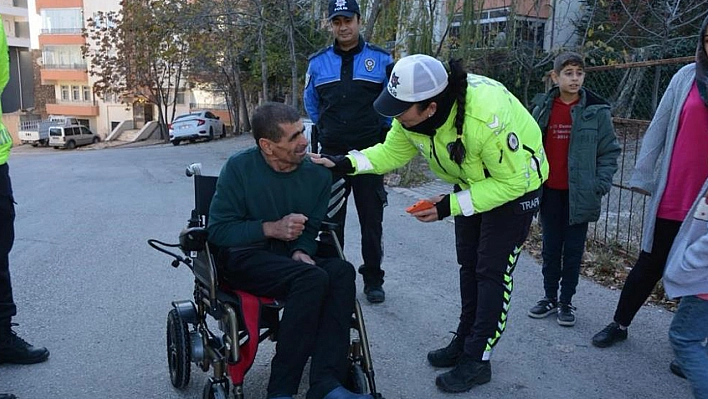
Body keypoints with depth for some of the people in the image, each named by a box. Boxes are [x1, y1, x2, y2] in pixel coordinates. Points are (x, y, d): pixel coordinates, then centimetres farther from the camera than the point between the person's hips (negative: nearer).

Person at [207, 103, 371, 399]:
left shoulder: (317, 174, 2)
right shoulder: (240, 168, -7)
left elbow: (311, 229, 10)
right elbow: (217, 230, -7)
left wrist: (300, 251, -14)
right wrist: (271, 228, -20)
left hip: (288, 259, 5)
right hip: (242, 258, -4)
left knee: (342, 271, -26)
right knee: (312, 278, -32)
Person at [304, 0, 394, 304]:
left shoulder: (380, 59, 1)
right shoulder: (318, 62, 6)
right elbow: (311, 102, 21)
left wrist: (383, 128, 10)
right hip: (330, 155, 2)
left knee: (372, 221, 6)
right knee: (329, 221, 8)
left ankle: (373, 280, 19)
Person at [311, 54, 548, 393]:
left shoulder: (487, 118, -41)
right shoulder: (413, 111, -21)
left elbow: (513, 181, -31)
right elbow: (391, 152, -6)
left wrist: (451, 206, -33)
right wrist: (345, 163, -21)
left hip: (515, 181, -7)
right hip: (472, 182, 7)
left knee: (492, 272, -4)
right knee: (468, 264, 15)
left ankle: (477, 361, 9)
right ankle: (465, 342, 30)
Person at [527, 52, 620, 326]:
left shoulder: (596, 110, -5)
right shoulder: (543, 109, 3)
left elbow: (609, 151, -2)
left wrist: (601, 184, -10)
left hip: (579, 193, -2)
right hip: (550, 191, 3)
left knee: (573, 250, 7)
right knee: (550, 249, 12)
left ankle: (567, 302, 21)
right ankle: (550, 298, 26)